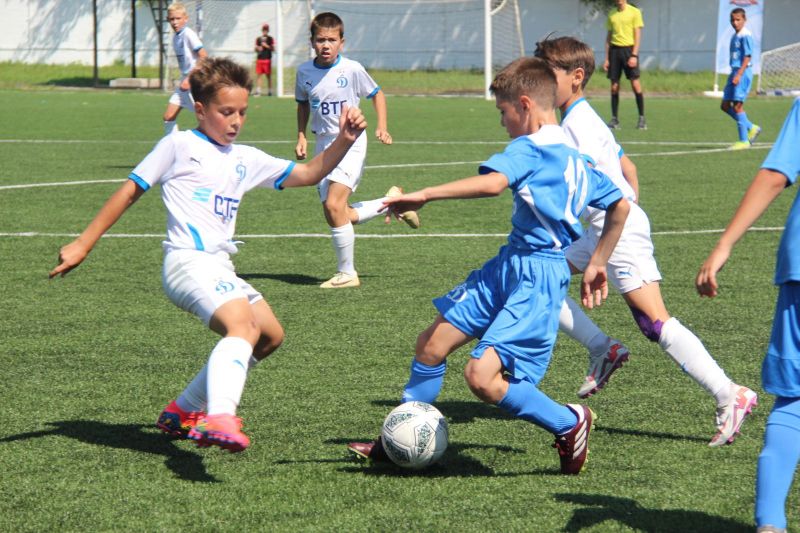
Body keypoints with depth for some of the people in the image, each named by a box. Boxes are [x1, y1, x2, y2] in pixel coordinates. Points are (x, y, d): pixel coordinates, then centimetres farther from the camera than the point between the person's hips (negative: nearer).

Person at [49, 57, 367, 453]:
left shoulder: (244, 160, 21)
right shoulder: (179, 146, 3)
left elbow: (307, 174, 20)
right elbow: (129, 192, 6)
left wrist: (343, 142, 3)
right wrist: (82, 245, 5)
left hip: (220, 268, 9)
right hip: (189, 260, -9)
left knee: (270, 335, 14)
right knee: (242, 324, -30)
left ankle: (184, 412, 19)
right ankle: (219, 418, -52)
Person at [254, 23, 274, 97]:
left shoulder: (270, 39, 2)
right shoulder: (258, 39, 12)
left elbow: (273, 48, -2)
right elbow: (256, 48, 15)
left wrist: (266, 46, -15)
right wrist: (258, 48, -7)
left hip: (267, 59, -3)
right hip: (259, 59, 3)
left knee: (268, 75, 0)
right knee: (258, 75, -1)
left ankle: (269, 91, 6)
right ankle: (258, 91, 1)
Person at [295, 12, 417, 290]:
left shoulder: (352, 69, -10)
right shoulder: (304, 71, 1)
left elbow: (377, 94, 5)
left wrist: (382, 127, -7)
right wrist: (301, 136, 8)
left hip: (350, 142, -5)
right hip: (324, 144, 5)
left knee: (334, 205, -20)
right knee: (336, 215, 3)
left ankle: (347, 273, -8)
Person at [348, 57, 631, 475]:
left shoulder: (529, 149, -13)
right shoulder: (574, 156, 16)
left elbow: (492, 183, -33)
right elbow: (620, 207, 23)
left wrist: (424, 196, -33)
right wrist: (597, 263, 30)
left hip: (537, 278, -10)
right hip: (507, 266, 10)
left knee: (482, 377, -19)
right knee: (431, 344, 10)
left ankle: (570, 424, 2)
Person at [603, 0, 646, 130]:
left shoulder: (634, 12, 0)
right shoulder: (611, 14, 12)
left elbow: (637, 35, -4)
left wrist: (634, 55, -13)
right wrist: (606, 58, 11)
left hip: (629, 48, -4)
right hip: (614, 50, 4)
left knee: (635, 83, -9)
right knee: (614, 86, 2)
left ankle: (642, 118, -4)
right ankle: (614, 119, 7)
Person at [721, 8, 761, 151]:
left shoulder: (745, 36, -12)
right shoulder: (735, 36, 15)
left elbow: (747, 57, -18)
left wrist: (739, 75, -24)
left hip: (743, 72, -9)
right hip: (734, 72, 10)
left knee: (737, 106, -8)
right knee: (725, 106, 9)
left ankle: (744, 141, -2)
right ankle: (751, 128, 19)